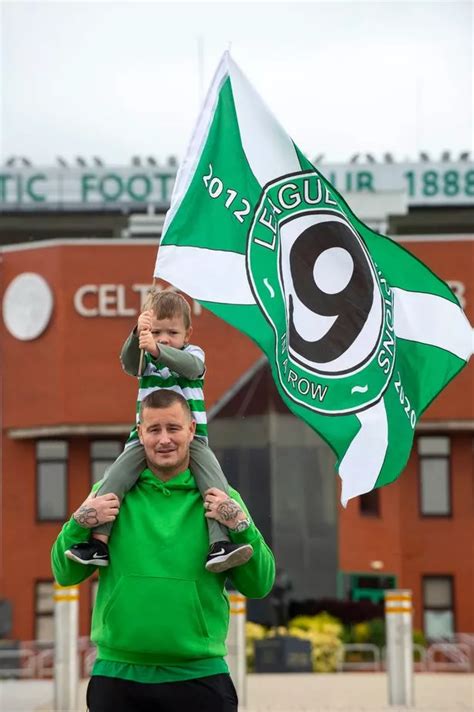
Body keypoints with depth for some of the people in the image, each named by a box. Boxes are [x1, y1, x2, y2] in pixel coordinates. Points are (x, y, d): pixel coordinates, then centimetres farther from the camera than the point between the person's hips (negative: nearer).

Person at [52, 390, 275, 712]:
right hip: (117, 676, 0)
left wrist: (241, 526, -11)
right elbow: (66, 575, 7)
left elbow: (259, 586, 3)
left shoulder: (221, 500, 5)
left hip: (199, 677, 0)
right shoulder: (110, 494, 5)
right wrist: (79, 524, -10)